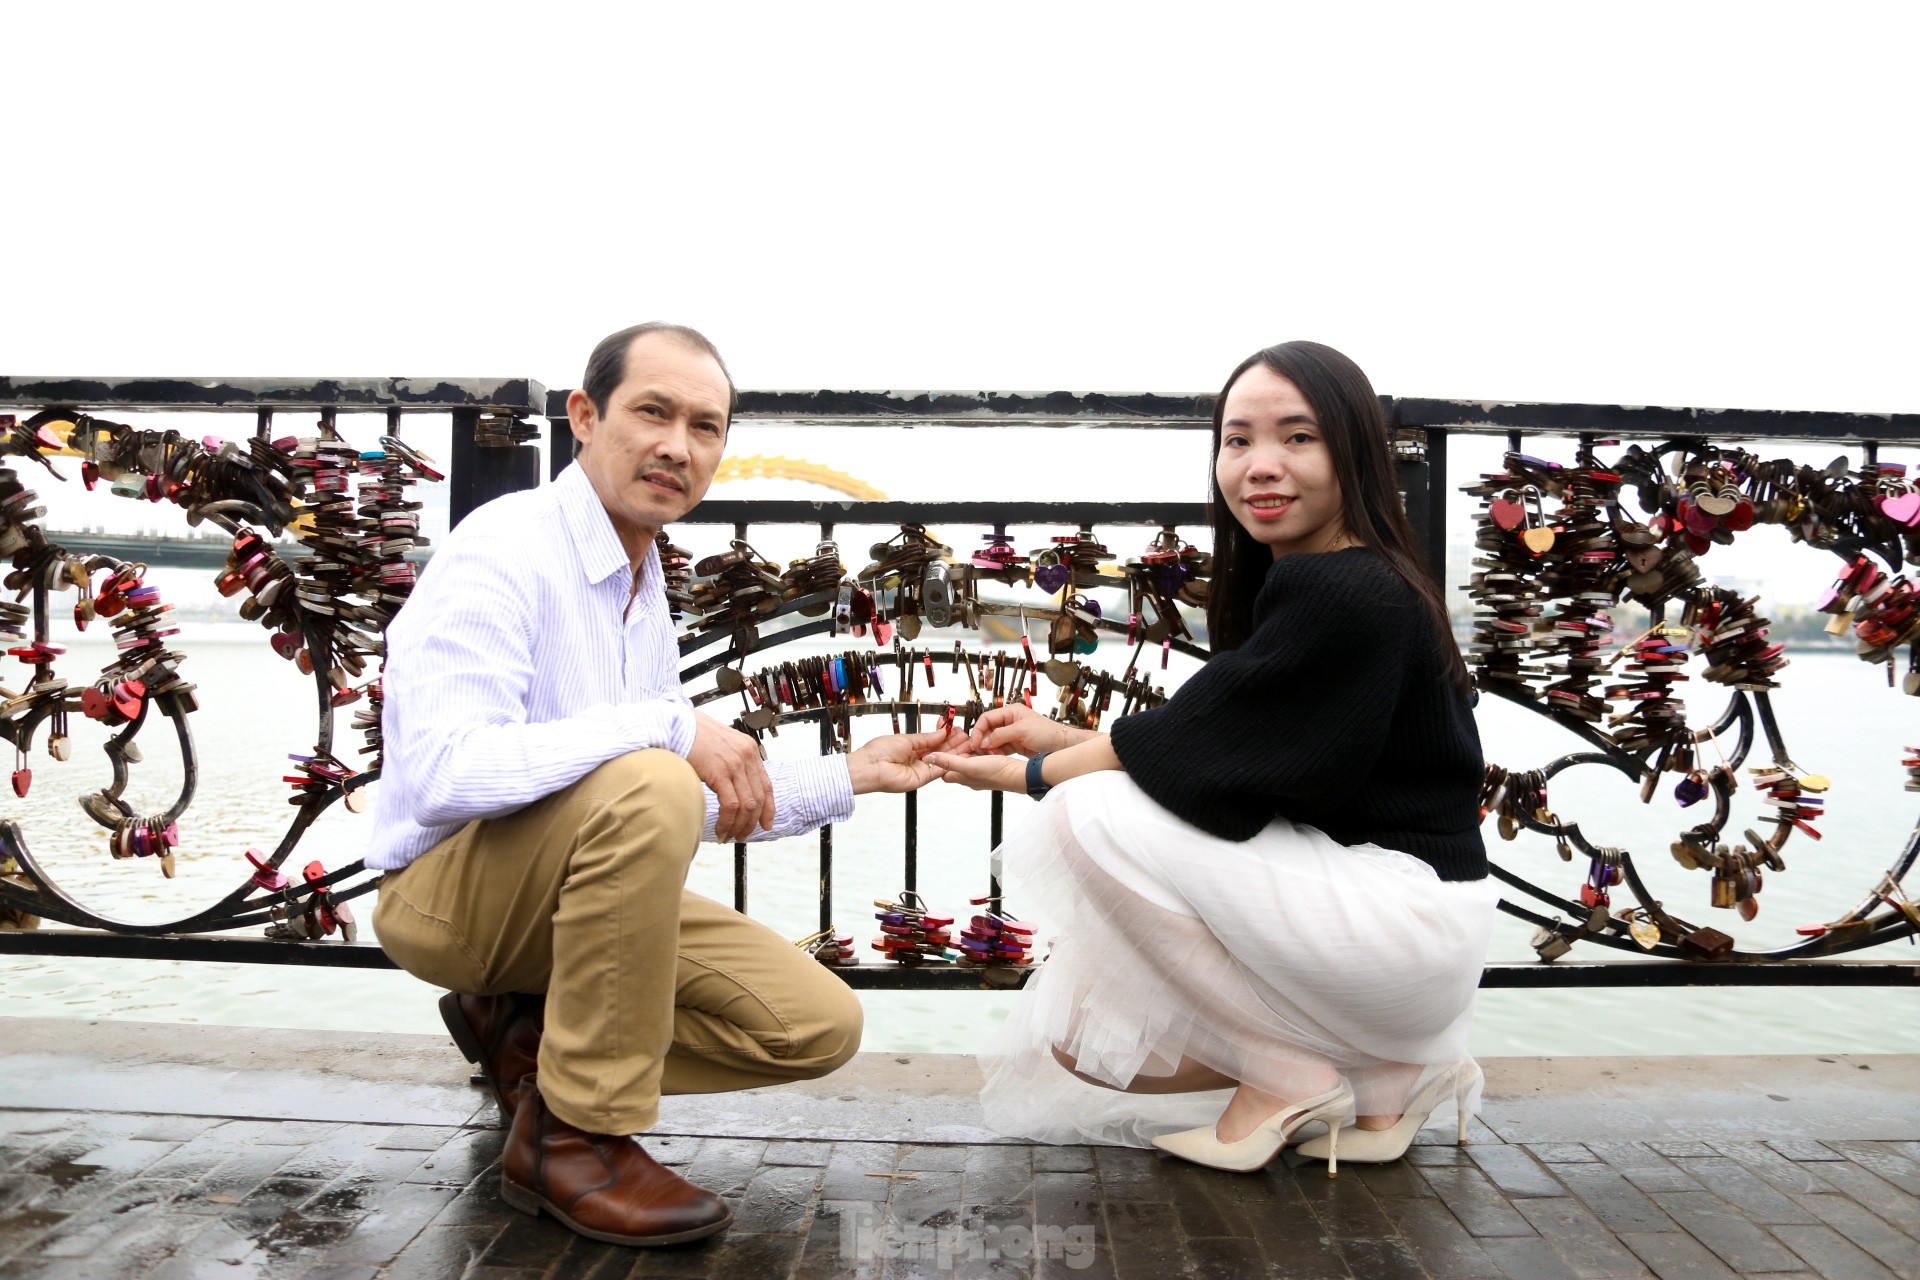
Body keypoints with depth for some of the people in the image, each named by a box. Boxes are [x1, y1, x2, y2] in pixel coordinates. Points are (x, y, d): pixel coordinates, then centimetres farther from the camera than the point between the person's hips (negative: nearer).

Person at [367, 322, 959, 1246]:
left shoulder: (647, 590, 10)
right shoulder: (503, 550, -16)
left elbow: (698, 809, 12)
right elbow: (442, 772, -31)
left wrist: (847, 778, 8)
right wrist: (671, 725, -32)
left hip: (577, 883, 8)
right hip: (446, 887, -7)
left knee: (820, 1026, -3)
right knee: (643, 790, -38)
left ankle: (525, 1032, 9)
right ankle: (573, 1138, -20)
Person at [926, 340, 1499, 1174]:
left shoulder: (1350, 595, -20)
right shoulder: (1290, 586, 9)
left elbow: (1192, 748, -19)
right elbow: (1221, 749, 9)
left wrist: (1023, 774, -6)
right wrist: (1058, 737, 6)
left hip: (1400, 911, -9)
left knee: (1095, 814, -20)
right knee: (1077, 1044, 9)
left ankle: (1290, 1074, -7)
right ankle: (1386, 1076, 14)